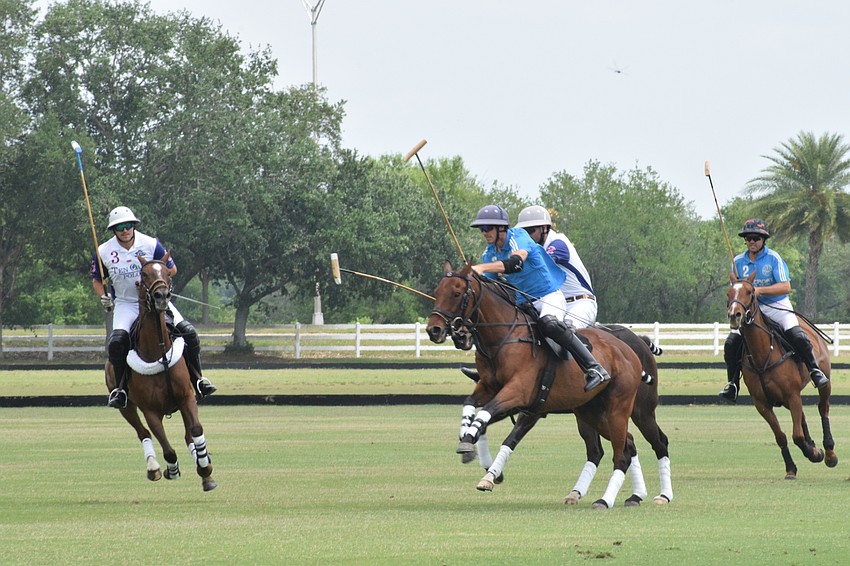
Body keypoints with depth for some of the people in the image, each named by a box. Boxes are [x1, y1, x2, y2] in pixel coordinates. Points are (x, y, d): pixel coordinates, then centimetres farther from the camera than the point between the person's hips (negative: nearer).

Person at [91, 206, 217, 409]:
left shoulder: (150, 244, -8)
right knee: (117, 341, -28)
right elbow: (97, 280, 10)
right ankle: (120, 388, -12)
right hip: (125, 304, -1)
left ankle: (197, 379, 2)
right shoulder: (104, 252, -5)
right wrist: (103, 297, -9)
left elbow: (171, 269, 2)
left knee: (188, 332, -14)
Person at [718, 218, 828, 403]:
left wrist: (759, 290, -25)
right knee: (731, 343, -14)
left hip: (777, 307, -3)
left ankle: (815, 371, -7)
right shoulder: (738, 262, 4)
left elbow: (786, 287, -16)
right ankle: (732, 385, 1)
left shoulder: (774, 259, -8)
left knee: (797, 336, -26)